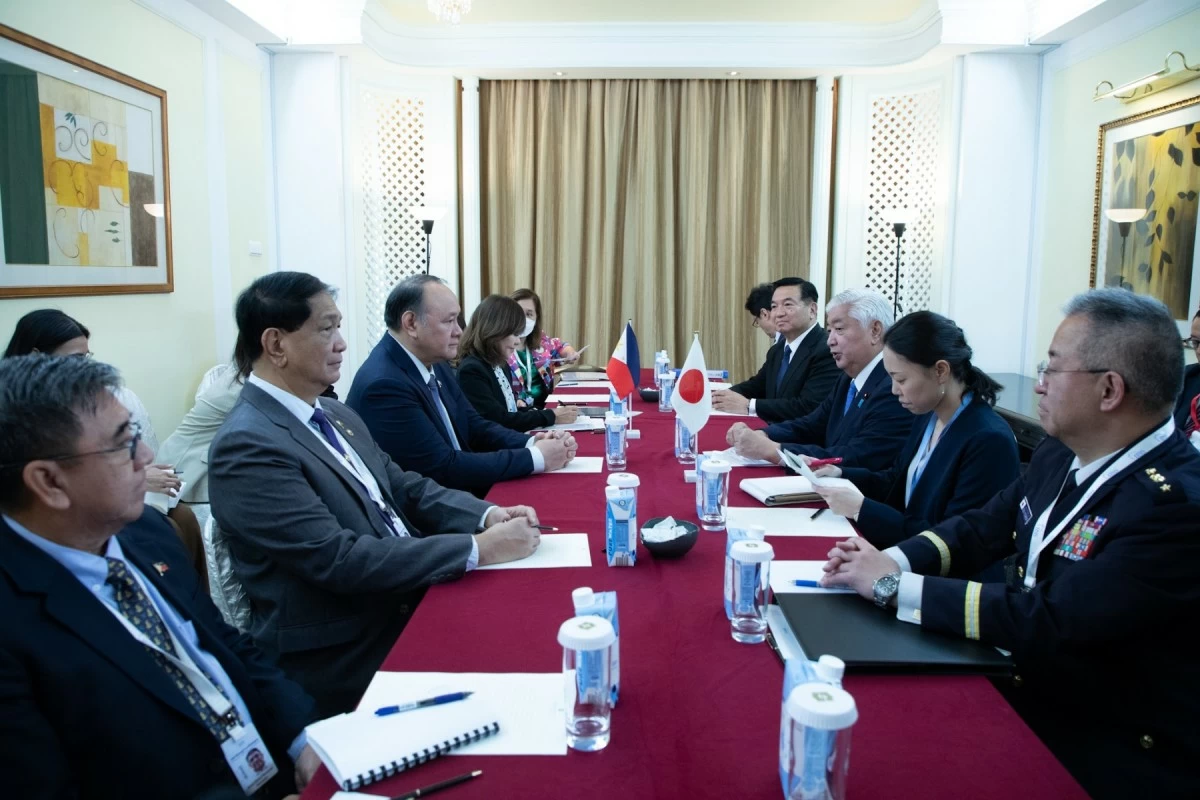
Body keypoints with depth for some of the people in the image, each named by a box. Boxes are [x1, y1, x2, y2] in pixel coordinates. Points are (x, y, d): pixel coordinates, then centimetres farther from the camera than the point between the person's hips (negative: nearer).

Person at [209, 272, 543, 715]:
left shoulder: (334, 414, 9)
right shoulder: (246, 445, -18)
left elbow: (404, 488, 12)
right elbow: (339, 560, -24)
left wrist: (487, 514, -6)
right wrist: (478, 549, -23)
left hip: (407, 610, 8)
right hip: (345, 662, -7)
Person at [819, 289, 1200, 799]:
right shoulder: (1062, 452, 0)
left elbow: (1050, 622, -30)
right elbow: (982, 529, 6)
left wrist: (894, 585, -24)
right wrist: (891, 560, -13)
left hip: (1107, 755, -6)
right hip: (1019, 689, 6)